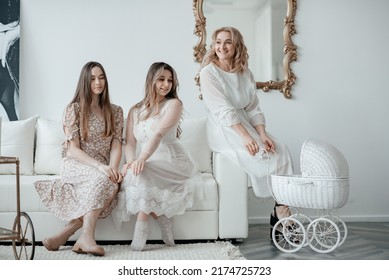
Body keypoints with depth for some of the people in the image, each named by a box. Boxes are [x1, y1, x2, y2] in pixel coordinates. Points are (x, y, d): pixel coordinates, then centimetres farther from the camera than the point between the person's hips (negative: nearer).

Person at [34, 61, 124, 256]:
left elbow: (116, 145, 3)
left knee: (113, 184, -32)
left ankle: (66, 233, -28)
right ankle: (86, 237, -37)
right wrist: (100, 166, -23)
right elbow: (72, 150, -9)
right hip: (76, 166, -3)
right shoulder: (74, 109, -2)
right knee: (103, 179, -36)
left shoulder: (115, 112, 10)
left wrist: (113, 168, -19)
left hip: (104, 168, 4)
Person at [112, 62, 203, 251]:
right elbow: (129, 143, 5)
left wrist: (142, 159, -33)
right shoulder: (135, 111, 15)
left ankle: (141, 226, -25)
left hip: (170, 162, -5)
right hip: (145, 165, 5)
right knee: (128, 175, -26)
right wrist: (131, 161, -19)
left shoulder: (173, 104, -1)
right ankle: (162, 220, -11)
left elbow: (159, 134, -18)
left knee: (140, 173, -32)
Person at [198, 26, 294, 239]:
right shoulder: (209, 72, -6)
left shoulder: (245, 73, 12)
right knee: (263, 155, -25)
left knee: (281, 150, -16)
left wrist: (262, 134, -12)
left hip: (245, 125, 6)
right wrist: (246, 137, -28)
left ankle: (282, 211, -19)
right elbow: (223, 110, -17)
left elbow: (253, 109, 7)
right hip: (223, 131, -6)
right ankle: (281, 211, -9)